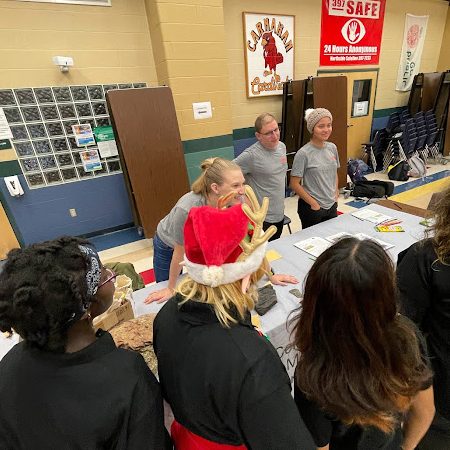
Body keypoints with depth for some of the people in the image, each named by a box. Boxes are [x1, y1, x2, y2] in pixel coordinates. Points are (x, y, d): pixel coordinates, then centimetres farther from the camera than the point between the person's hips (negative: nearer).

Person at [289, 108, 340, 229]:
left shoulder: (332, 148, 3)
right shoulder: (303, 153, -17)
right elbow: (294, 184, -16)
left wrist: (335, 194, 6)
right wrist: (313, 203, -14)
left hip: (332, 206, 6)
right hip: (311, 209, -6)